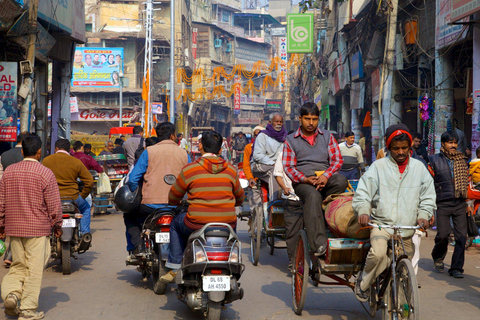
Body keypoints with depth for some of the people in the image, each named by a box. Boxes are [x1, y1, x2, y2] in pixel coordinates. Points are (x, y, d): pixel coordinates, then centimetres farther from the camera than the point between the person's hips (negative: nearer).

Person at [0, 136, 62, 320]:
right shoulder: (45, 173, -10)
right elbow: (54, 205, -7)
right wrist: (57, 225, 7)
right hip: (38, 229, -4)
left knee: (18, 265, 17)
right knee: (34, 269, 3)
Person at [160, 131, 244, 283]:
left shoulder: (189, 169, -3)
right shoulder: (231, 170, 5)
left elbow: (173, 198, 9)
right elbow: (239, 199, 18)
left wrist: (176, 203, 33)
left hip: (197, 225, -2)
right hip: (226, 225, 2)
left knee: (176, 223, 29)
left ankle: (175, 267, 24)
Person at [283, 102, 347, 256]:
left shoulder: (327, 137, 18)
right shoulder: (291, 140, 12)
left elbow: (337, 160, 9)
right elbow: (288, 167, 4)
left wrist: (326, 176, -12)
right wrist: (306, 179, -15)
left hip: (325, 178, 2)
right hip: (303, 181, -2)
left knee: (341, 180, -34)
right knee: (313, 196, -38)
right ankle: (318, 244, -46)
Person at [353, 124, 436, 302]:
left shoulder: (419, 168, 10)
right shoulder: (378, 167, 3)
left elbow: (428, 198, 14)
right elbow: (362, 193, -1)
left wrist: (423, 215, -5)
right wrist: (363, 211, -20)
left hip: (407, 228, 3)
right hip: (381, 223, -3)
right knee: (378, 253, -29)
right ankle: (363, 282, -4)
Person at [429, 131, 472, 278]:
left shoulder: (462, 160, 13)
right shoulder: (435, 160, 3)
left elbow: (467, 182, 19)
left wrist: (469, 203, 14)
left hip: (460, 204, 3)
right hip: (443, 204, -3)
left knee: (461, 236, -5)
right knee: (443, 234, -8)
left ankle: (456, 268, 6)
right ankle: (438, 257, 22)